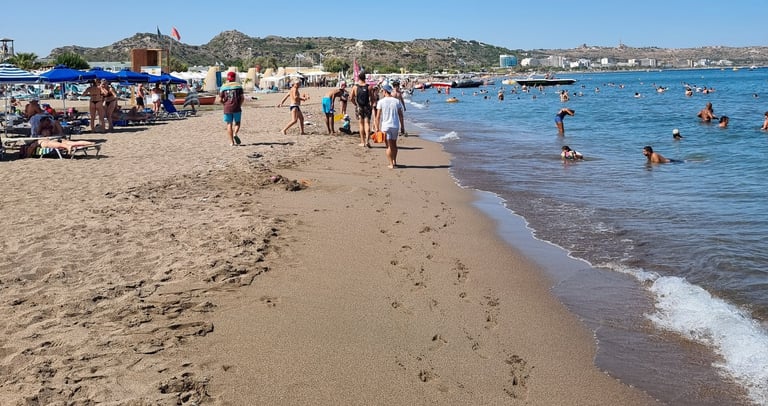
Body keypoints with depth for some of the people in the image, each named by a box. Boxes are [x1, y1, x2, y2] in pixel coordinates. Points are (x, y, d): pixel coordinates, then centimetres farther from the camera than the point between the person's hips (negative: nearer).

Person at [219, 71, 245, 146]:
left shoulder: (223, 87, 4)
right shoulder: (238, 86, 2)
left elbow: (220, 99, 0)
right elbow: (242, 98, -4)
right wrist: (239, 105, 10)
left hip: (227, 108, 1)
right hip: (237, 108, -1)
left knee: (229, 124, 7)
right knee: (237, 123, 13)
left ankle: (231, 142, 3)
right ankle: (235, 134, -16)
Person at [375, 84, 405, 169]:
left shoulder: (381, 101, -6)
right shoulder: (397, 101, 3)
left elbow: (378, 116, -8)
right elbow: (401, 115, 4)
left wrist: (377, 127, -1)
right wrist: (402, 127, 10)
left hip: (385, 126, -3)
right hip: (395, 125, 3)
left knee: (389, 146, 2)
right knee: (394, 144, 20)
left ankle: (391, 164, 0)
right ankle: (394, 162, 28)